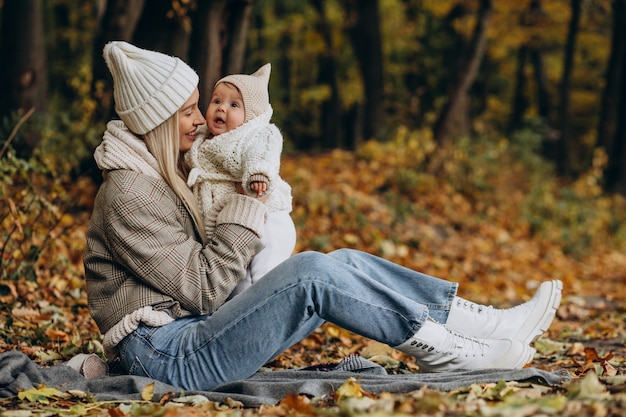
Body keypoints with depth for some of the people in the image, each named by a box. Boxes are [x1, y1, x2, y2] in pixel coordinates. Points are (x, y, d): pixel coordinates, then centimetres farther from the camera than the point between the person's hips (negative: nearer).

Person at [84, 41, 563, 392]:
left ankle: (492, 324, -7)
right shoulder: (128, 193, -15)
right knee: (313, 271, -25)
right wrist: (245, 213, -12)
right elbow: (202, 288, -18)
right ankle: (443, 351, -15)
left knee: (343, 263, -3)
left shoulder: (162, 177, 17)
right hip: (169, 357, -10)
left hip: (198, 331, 10)